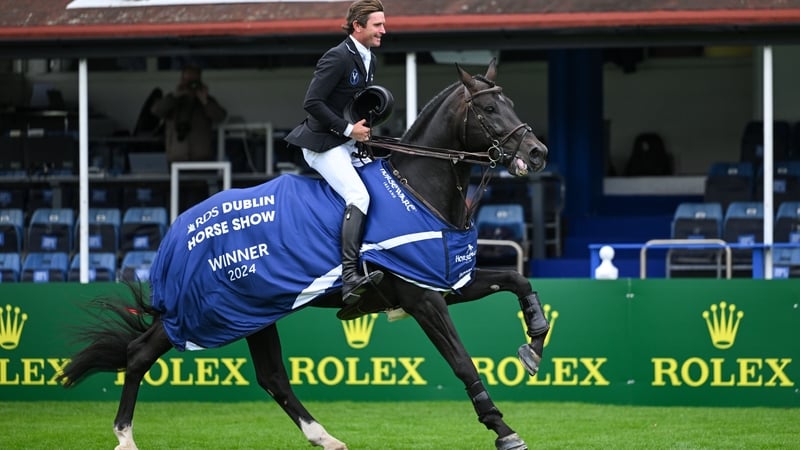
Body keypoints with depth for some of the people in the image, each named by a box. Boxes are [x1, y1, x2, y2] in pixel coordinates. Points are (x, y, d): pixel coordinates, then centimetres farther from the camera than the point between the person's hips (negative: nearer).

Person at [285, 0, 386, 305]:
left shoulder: (369, 60, 12)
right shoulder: (337, 58, -17)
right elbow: (311, 103, -21)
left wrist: (364, 127, 7)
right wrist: (348, 129, -20)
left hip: (350, 144, 10)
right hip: (323, 144, -10)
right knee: (358, 195, -26)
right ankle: (349, 277, -36)